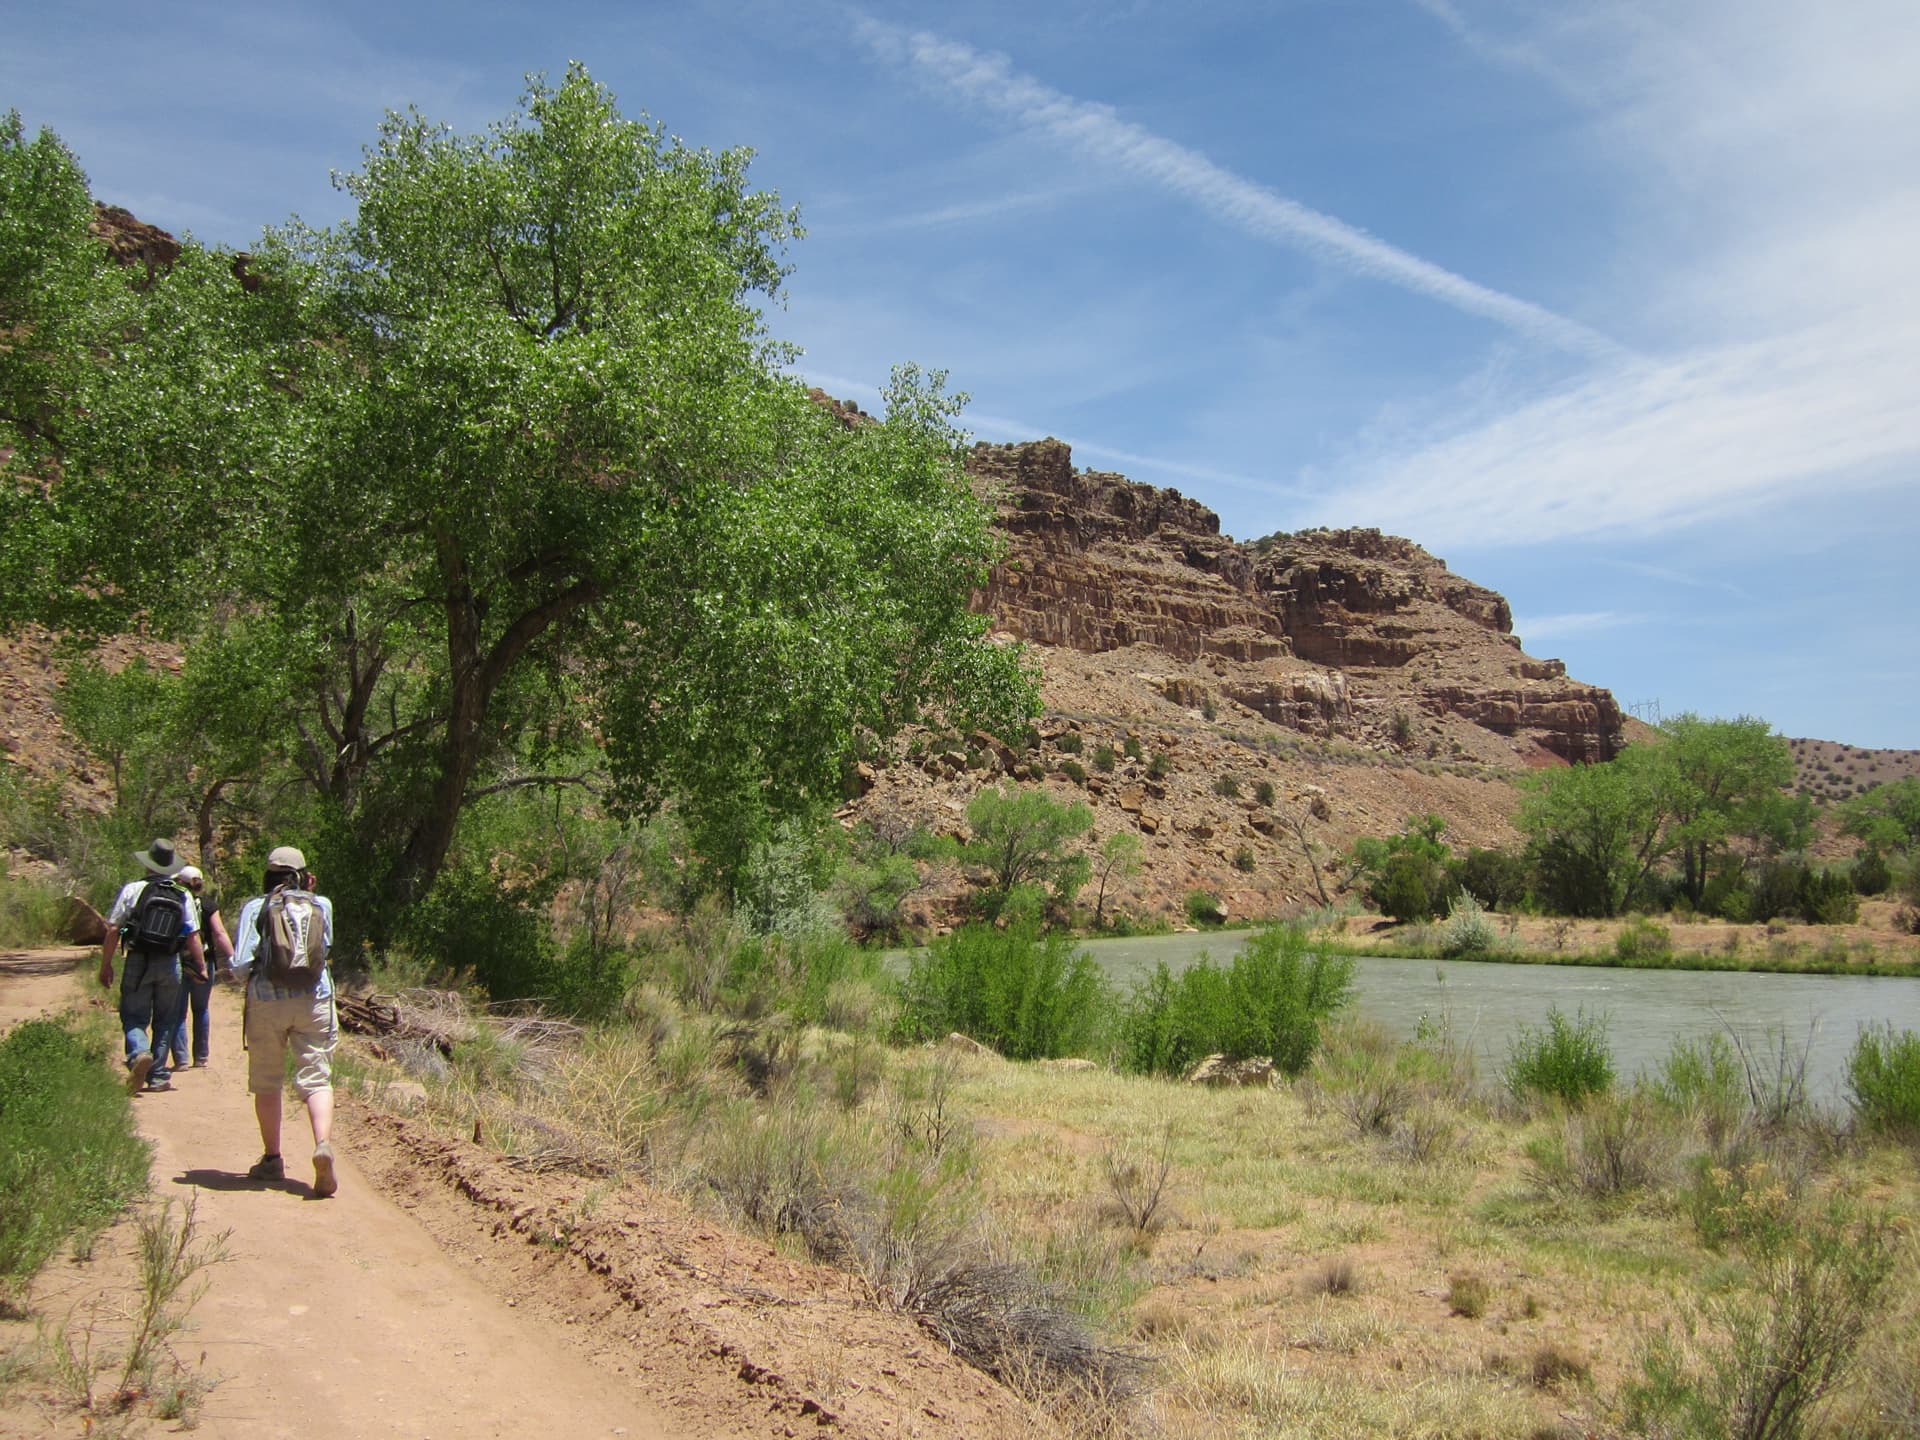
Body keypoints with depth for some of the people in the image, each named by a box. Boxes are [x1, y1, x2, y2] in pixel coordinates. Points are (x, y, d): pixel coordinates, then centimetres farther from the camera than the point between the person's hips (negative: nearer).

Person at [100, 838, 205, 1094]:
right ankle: (157, 1077, 13)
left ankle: (139, 1053, -22)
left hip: (138, 962, -2)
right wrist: (202, 966, 8)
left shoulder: (132, 889, -4)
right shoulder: (183, 896, 2)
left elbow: (112, 930, -4)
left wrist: (106, 965, 4)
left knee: (133, 1017, 7)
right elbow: (193, 937, -1)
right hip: (170, 965, 2)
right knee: (164, 1022, 12)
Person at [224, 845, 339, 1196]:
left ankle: (272, 1159, 19)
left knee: (266, 1083, 13)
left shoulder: (254, 908, 0)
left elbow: (241, 963, -7)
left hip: (267, 1001, -1)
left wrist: (237, 975, 17)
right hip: (315, 1000, 1)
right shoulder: (322, 905, 7)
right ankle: (323, 1143, -25)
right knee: (316, 1079, -1)